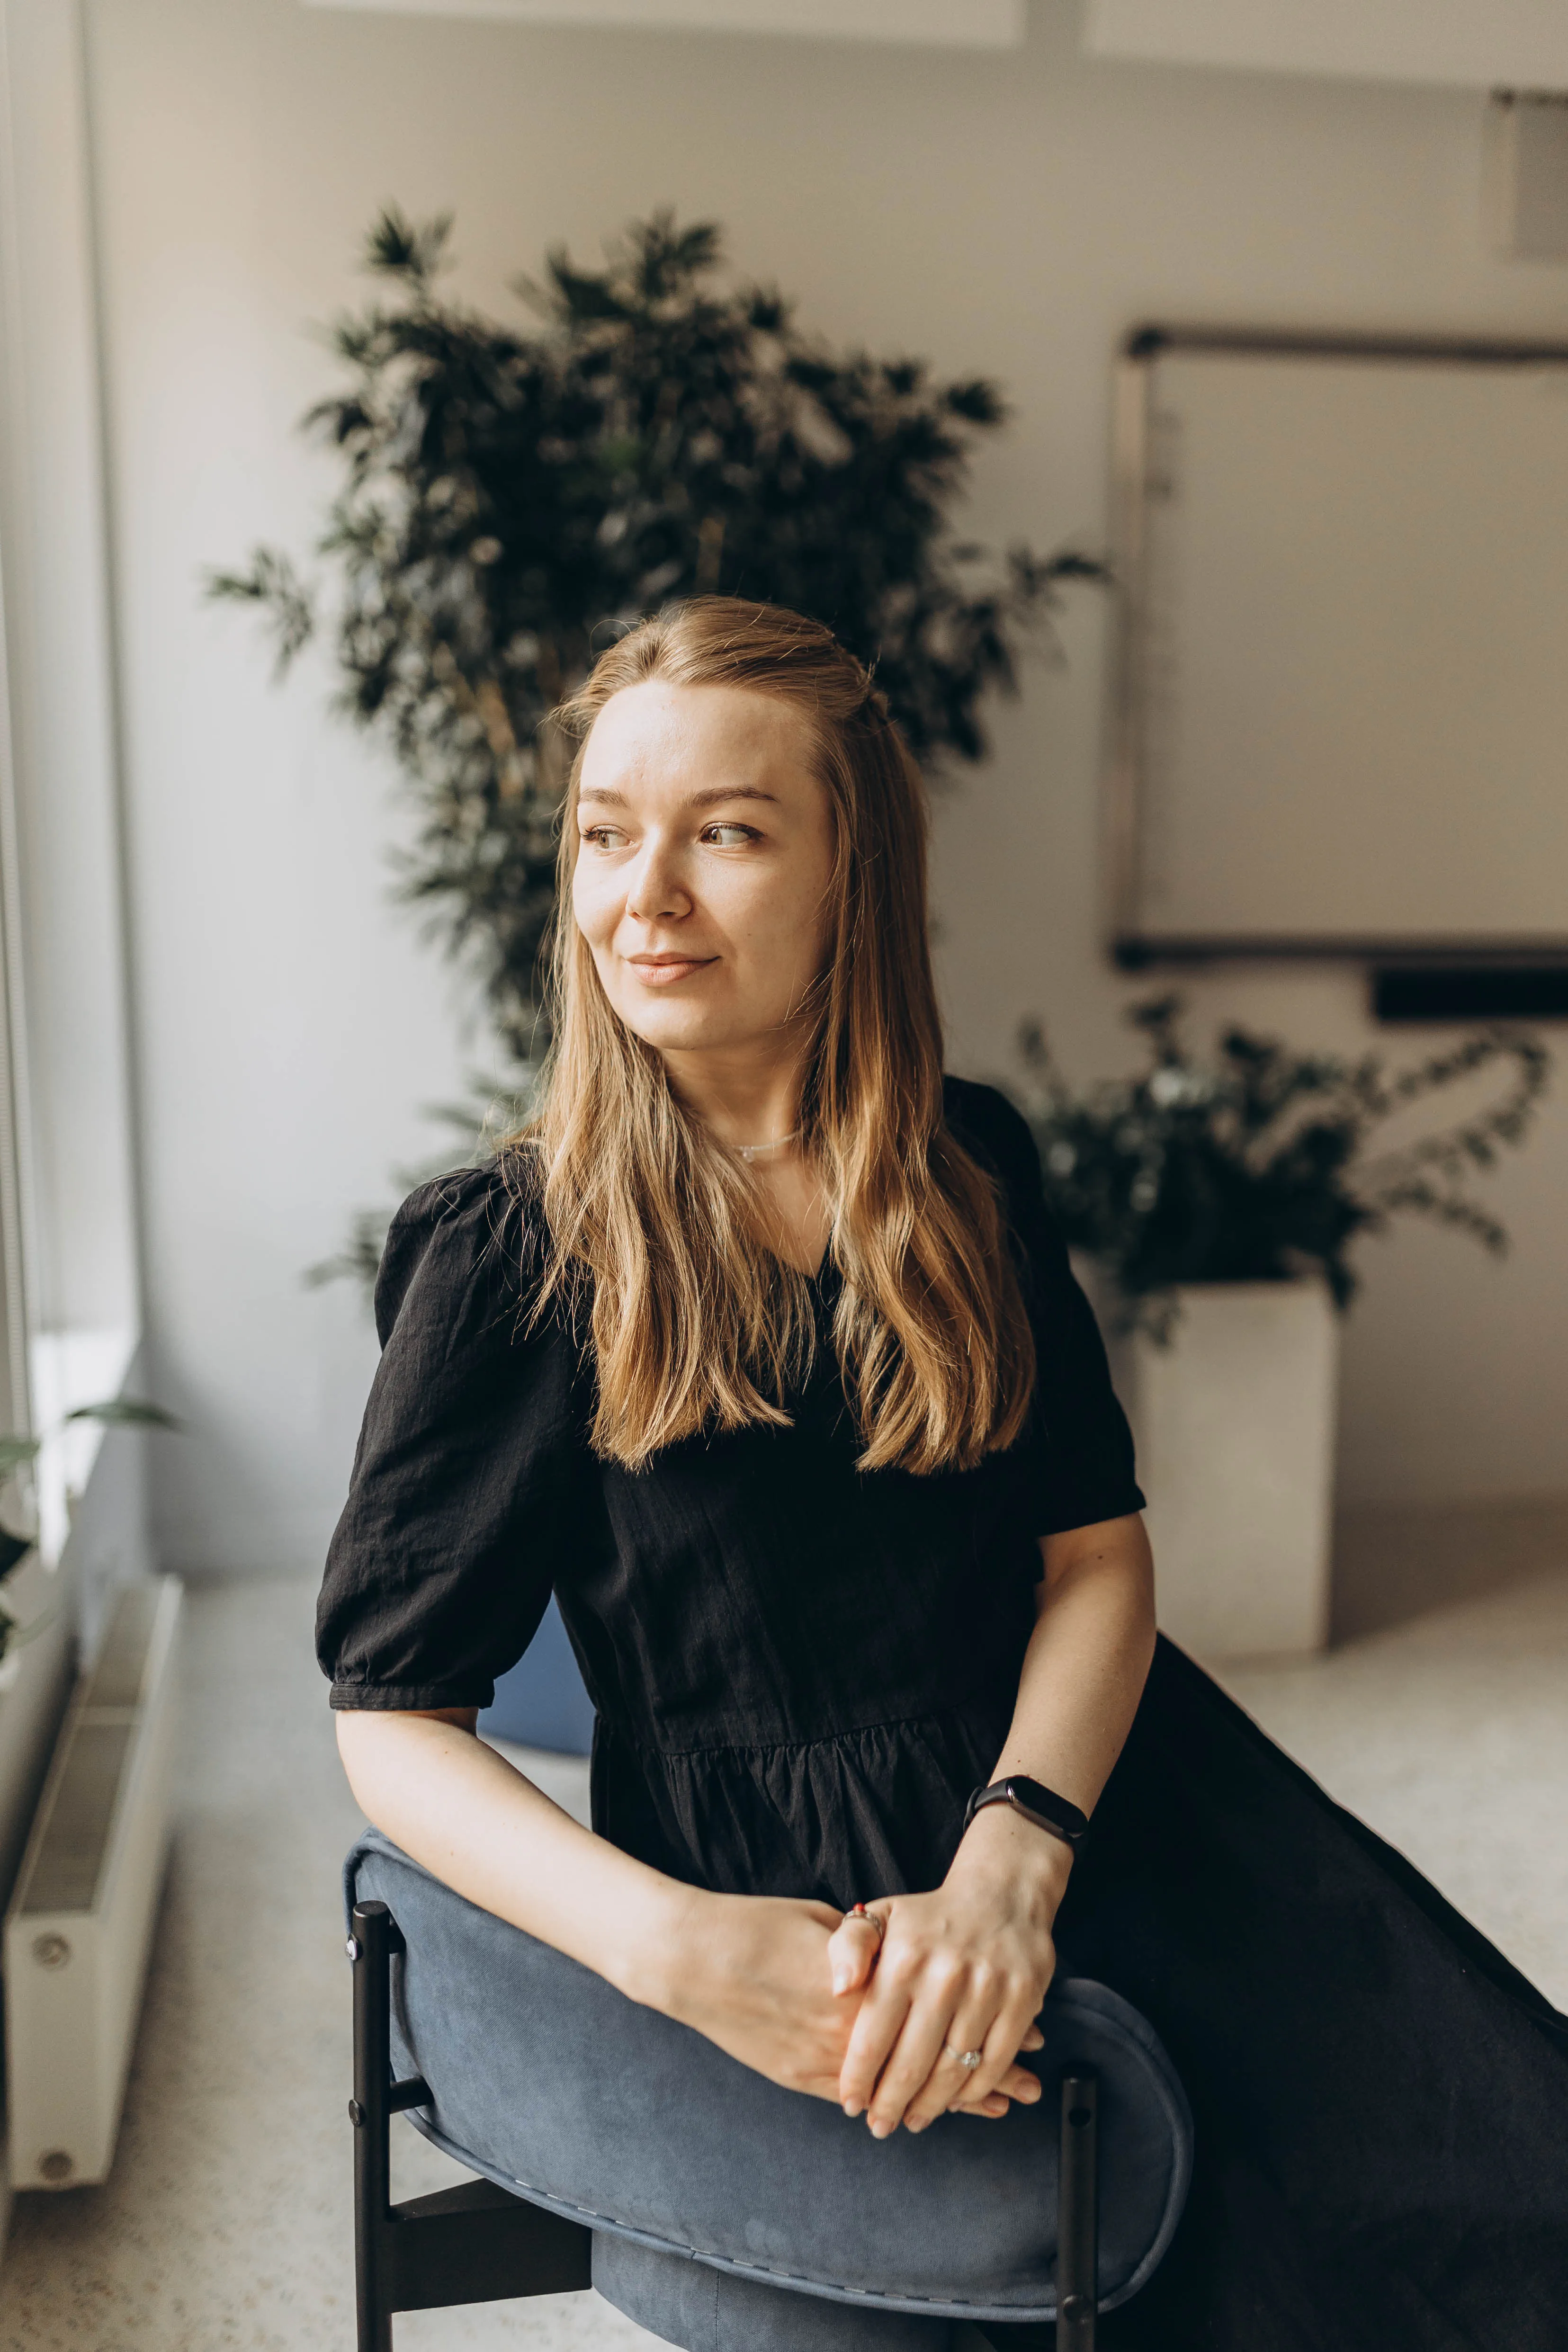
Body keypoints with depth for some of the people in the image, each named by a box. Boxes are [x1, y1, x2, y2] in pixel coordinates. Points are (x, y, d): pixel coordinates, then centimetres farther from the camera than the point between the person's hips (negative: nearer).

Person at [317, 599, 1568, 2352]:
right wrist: (676, 1946, -22)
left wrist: (1005, 1871, -17)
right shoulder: (509, 1253, -4)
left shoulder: (970, 1171, 7)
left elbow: (1097, 1549, 2)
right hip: (785, 1913, -4)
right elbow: (393, 1719, -5)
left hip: (1076, 1787, 4)